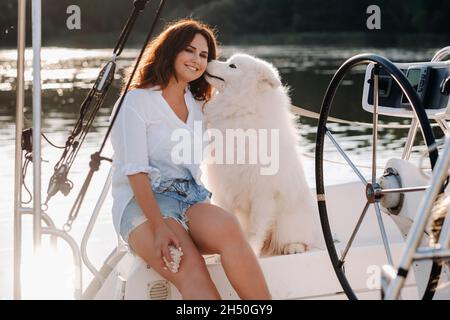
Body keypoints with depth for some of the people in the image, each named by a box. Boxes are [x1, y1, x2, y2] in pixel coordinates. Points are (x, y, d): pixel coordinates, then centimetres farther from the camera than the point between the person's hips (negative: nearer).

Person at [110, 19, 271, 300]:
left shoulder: (197, 105, 23)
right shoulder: (137, 101, 2)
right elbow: (136, 171, -9)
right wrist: (159, 226, -22)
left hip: (191, 201, 5)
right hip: (143, 204, -5)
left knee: (228, 227, -33)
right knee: (189, 268, -35)